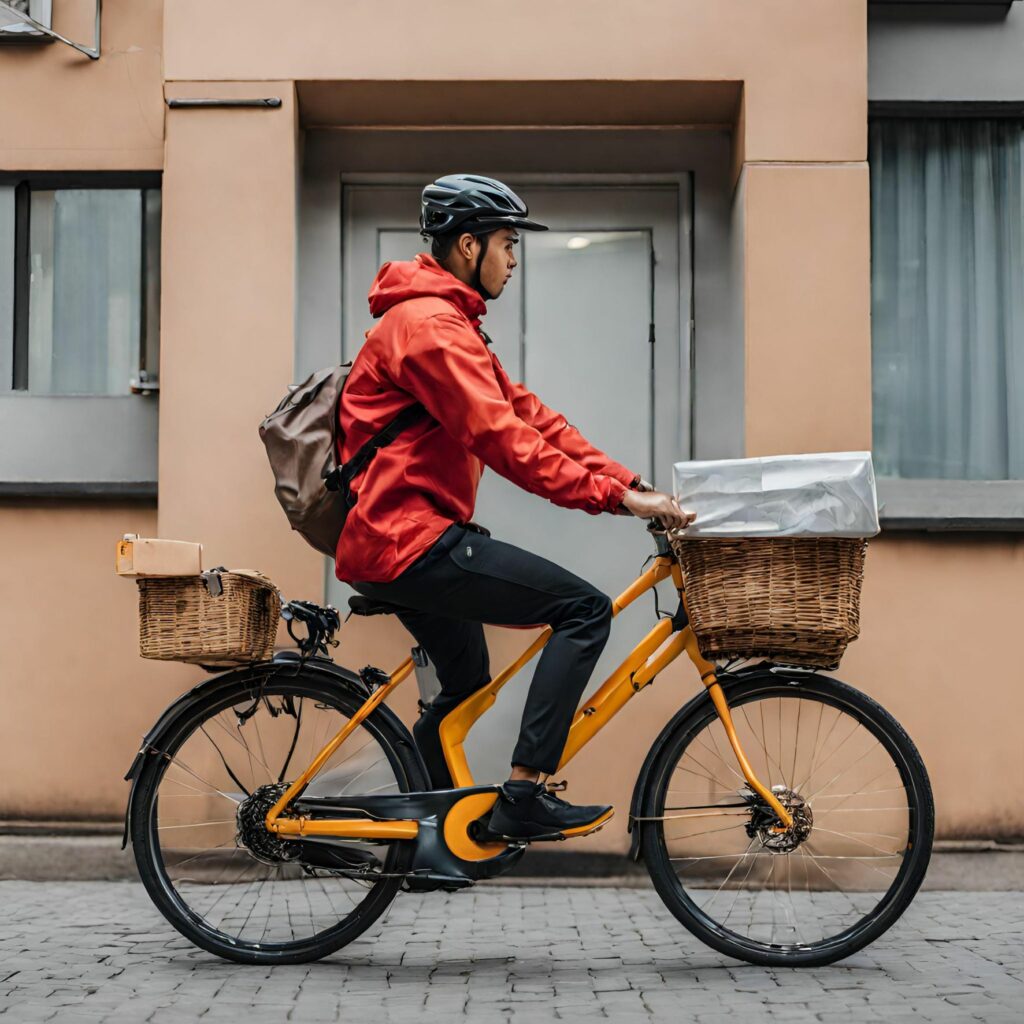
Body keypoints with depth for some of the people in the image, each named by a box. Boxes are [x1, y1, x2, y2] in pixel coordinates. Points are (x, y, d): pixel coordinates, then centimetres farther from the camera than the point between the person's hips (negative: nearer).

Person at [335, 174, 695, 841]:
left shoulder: (448, 322, 20)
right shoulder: (431, 325, -16)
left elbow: (526, 412, 15)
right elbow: (502, 440, -24)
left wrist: (626, 479, 5)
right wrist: (615, 499, -24)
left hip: (388, 541, 11)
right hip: (410, 540, -11)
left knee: (468, 684, 25)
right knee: (586, 609, -15)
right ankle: (524, 797, -15)